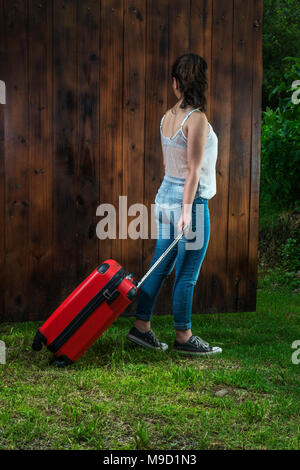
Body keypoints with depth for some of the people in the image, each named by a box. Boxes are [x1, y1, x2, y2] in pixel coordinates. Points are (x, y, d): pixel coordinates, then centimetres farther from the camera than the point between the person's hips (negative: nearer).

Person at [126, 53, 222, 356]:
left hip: (166, 194, 8)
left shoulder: (167, 117, 8)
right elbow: (193, 170, -18)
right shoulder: (197, 119, -14)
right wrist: (186, 210, -18)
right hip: (189, 199, -8)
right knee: (187, 274, 3)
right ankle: (183, 337, 14)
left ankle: (141, 326, 21)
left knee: (161, 266, 14)